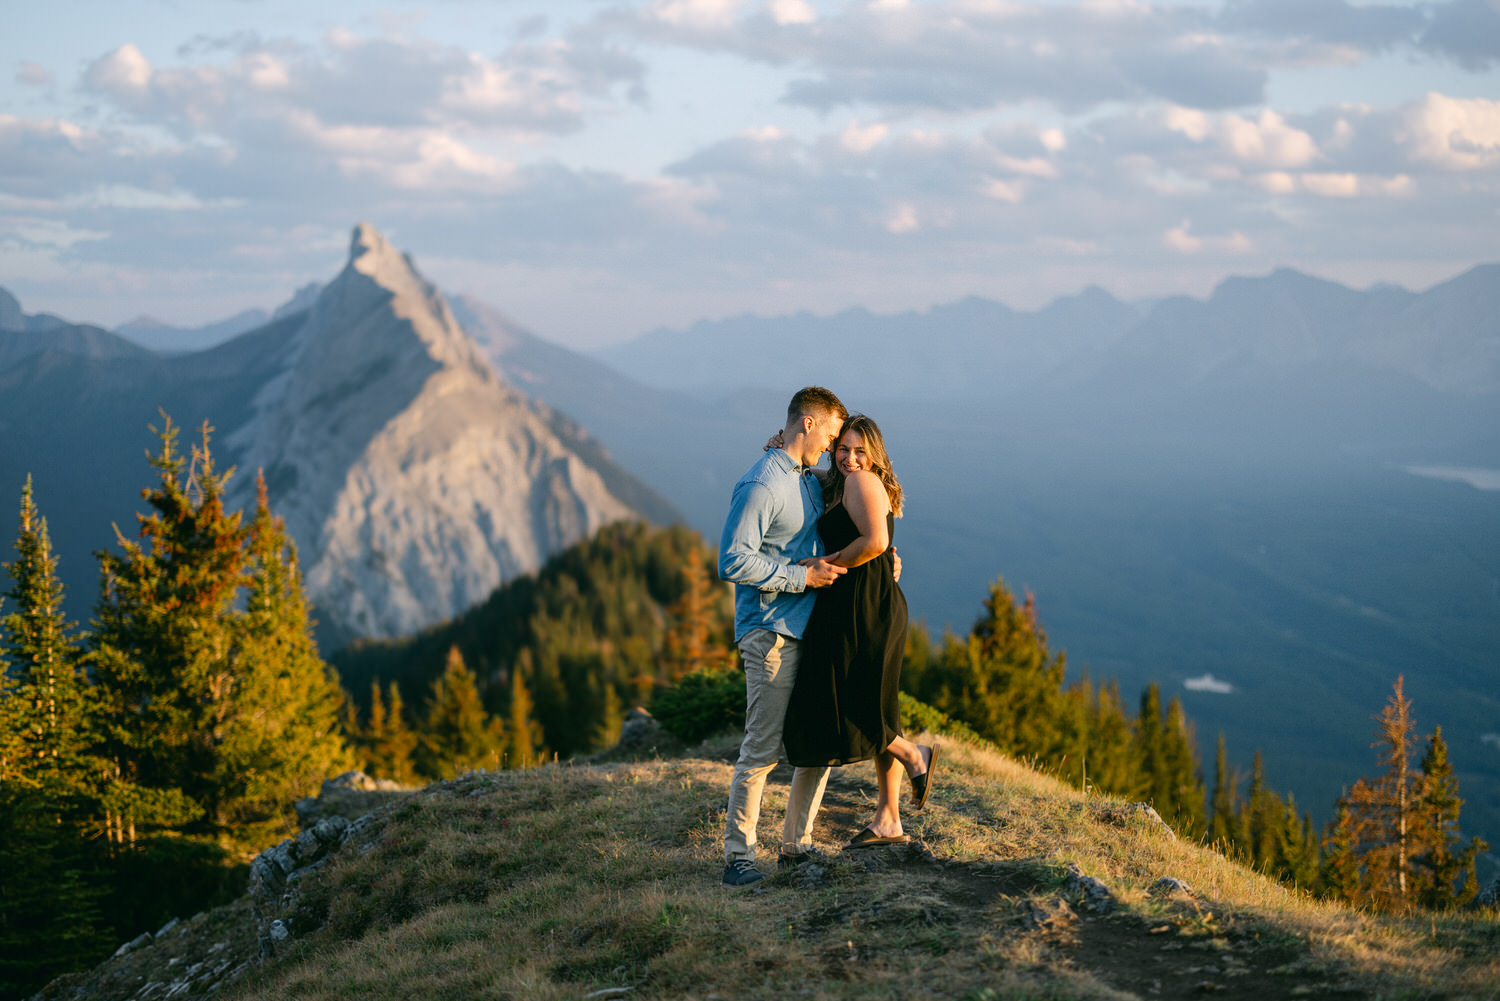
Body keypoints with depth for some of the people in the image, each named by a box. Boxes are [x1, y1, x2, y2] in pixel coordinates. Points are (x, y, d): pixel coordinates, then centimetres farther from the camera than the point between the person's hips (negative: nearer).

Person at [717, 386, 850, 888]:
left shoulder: (812, 480, 17)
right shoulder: (761, 485, -13)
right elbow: (733, 562, -20)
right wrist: (801, 576, -17)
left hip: (810, 629, 9)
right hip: (771, 634, -9)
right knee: (763, 746, -9)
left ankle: (797, 843, 20)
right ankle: (738, 855, -3)